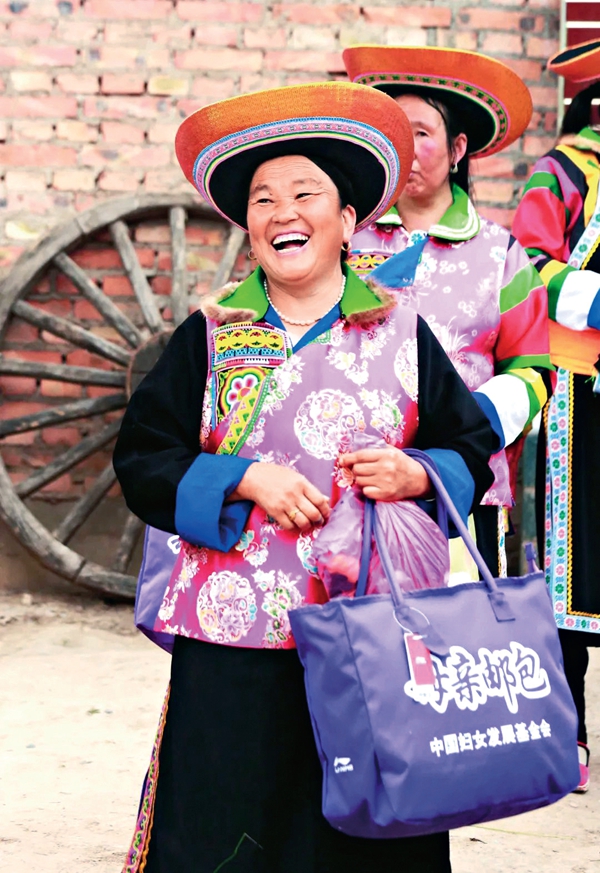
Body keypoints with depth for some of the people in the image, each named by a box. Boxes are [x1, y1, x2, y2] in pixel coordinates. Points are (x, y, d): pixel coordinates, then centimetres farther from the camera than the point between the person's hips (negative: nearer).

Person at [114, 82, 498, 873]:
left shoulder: (402, 336, 8)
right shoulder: (210, 336, 6)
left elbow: (474, 450, 13)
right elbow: (142, 461, 4)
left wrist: (417, 478, -8)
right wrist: (244, 481, -10)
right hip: (235, 633, 0)